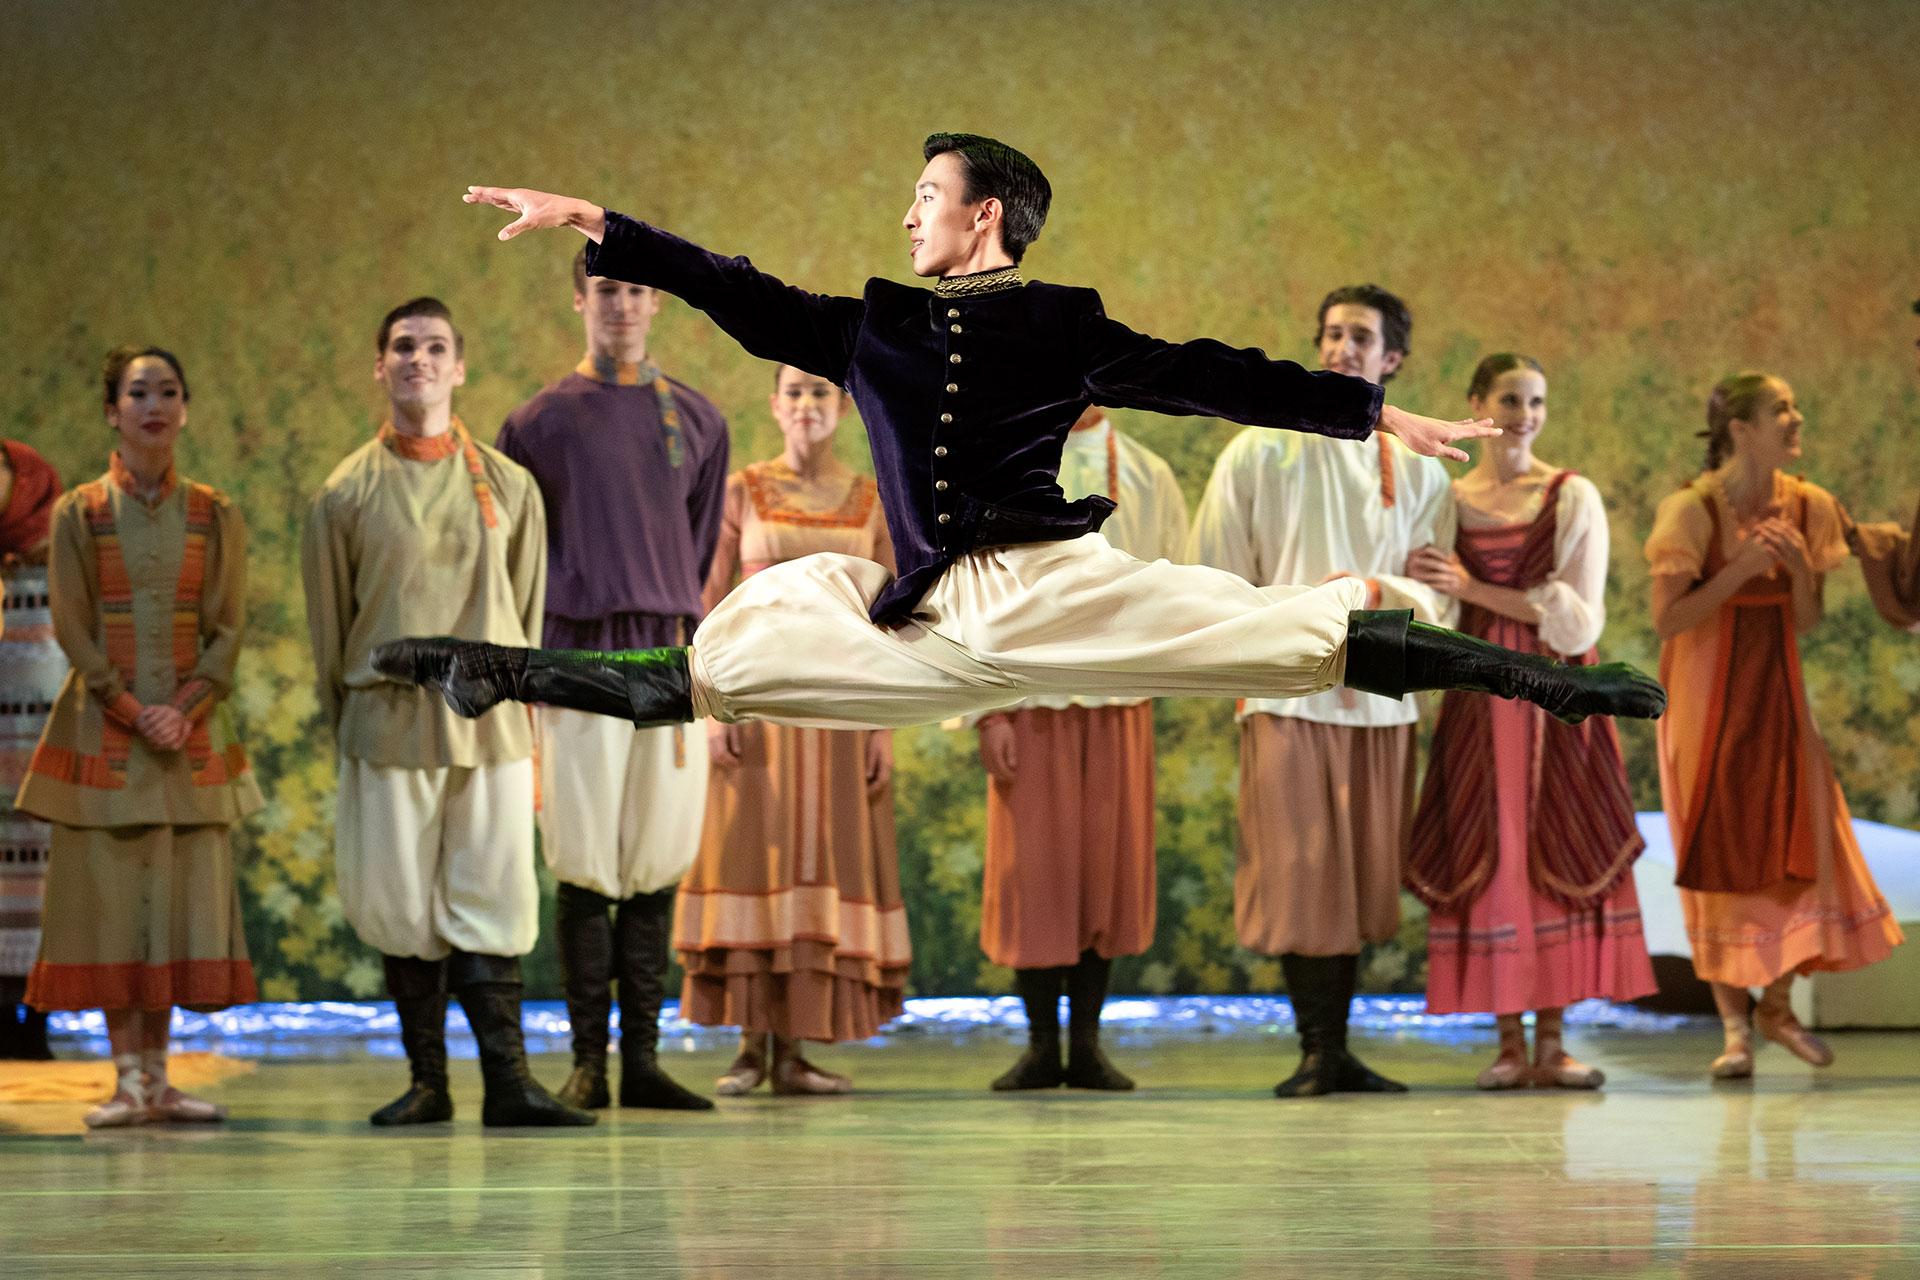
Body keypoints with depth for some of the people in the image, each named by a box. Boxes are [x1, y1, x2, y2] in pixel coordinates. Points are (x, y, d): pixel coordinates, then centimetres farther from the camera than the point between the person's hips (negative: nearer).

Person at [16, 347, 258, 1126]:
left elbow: (228, 630, 2)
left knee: (182, 898, 1)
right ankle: (129, 1080, 0)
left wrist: (182, 709, -13)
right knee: (111, 896, -4)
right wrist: (134, 712, -13)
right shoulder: (78, 514, 0)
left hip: (191, 732, 2)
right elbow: (72, 630, -4)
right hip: (103, 733, -2)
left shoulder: (214, 517, 6)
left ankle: (158, 1079, 6)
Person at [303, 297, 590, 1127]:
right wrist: (342, 736, 9)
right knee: (403, 909, 1)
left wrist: (532, 739, 8)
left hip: (490, 724, 0)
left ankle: (507, 1083, -5)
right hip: (389, 724, 0)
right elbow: (328, 630, 9)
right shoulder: (348, 493, 4)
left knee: (492, 904, -4)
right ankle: (427, 1082, 10)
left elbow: (529, 620, 11)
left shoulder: (507, 487, 7)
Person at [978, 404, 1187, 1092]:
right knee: (1033, 870, -1)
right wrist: (989, 711, -7)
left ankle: (1086, 1044, 10)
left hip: (1118, 704, 2)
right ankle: (1041, 1046, 7)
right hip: (1032, 702, -2)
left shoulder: (1149, 477, 8)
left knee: (1107, 872, 3)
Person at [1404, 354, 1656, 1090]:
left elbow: (1580, 620, -6)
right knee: (1486, 861, -2)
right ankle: (1509, 1043, 2)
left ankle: (1551, 1041, 1)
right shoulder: (1446, 501, 7)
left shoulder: (1573, 498, 1)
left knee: (1556, 858, -4)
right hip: (1479, 696, 1)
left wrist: (1474, 589, -12)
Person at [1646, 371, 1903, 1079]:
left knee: (1797, 842, 1)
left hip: (1777, 688, 5)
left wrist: (1801, 567, -12)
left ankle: (1777, 1005, 18)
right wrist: (1741, 569, -22)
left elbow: (1807, 622, 7)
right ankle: (1734, 1027, 4)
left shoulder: (1806, 507, 1)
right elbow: (1666, 619, -17)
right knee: (1720, 852, -1)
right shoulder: (1693, 509, -14)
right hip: (1708, 694, -5)